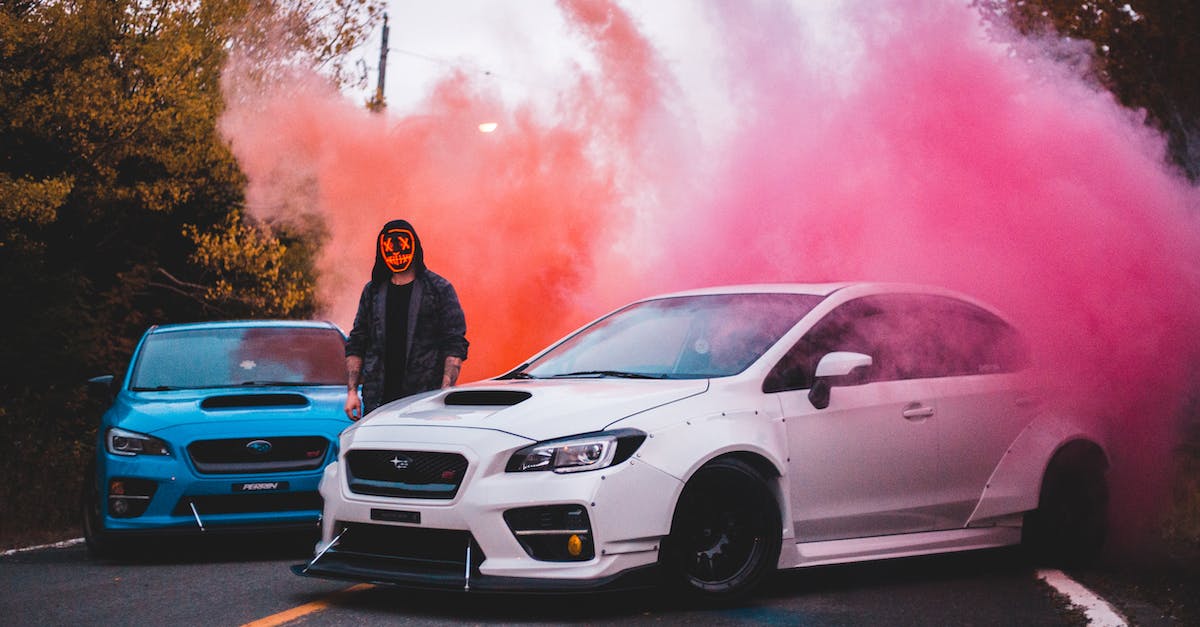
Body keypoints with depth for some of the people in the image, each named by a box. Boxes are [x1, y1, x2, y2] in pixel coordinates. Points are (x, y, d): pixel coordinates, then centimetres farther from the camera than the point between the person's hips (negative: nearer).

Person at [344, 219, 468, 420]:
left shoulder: (440, 289, 4)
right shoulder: (372, 291, 15)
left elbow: (455, 346, -1)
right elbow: (356, 344, 18)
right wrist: (352, 391, 8)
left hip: (425, 400, -3)